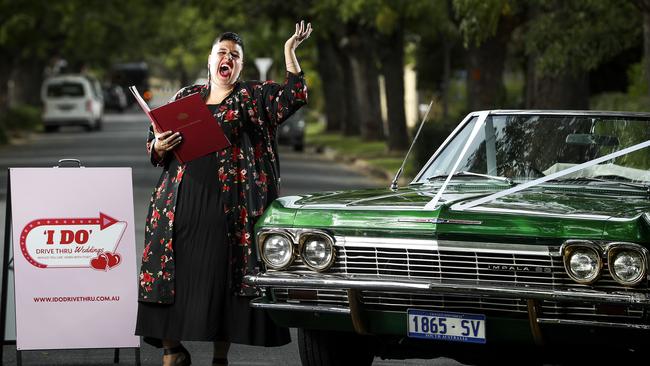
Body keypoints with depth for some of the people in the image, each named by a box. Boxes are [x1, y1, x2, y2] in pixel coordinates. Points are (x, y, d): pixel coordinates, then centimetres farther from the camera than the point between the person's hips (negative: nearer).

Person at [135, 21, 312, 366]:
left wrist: (290, 51, -7)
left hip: (228, 204, -2)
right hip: (180, 203, 3)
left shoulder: (253, 96, 10)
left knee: (222, 276, -2)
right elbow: (153, 146, 20)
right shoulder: (185, 96, 18)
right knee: (173, 273, -2)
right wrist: (159, 146, -3)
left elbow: (295, 95, -5)